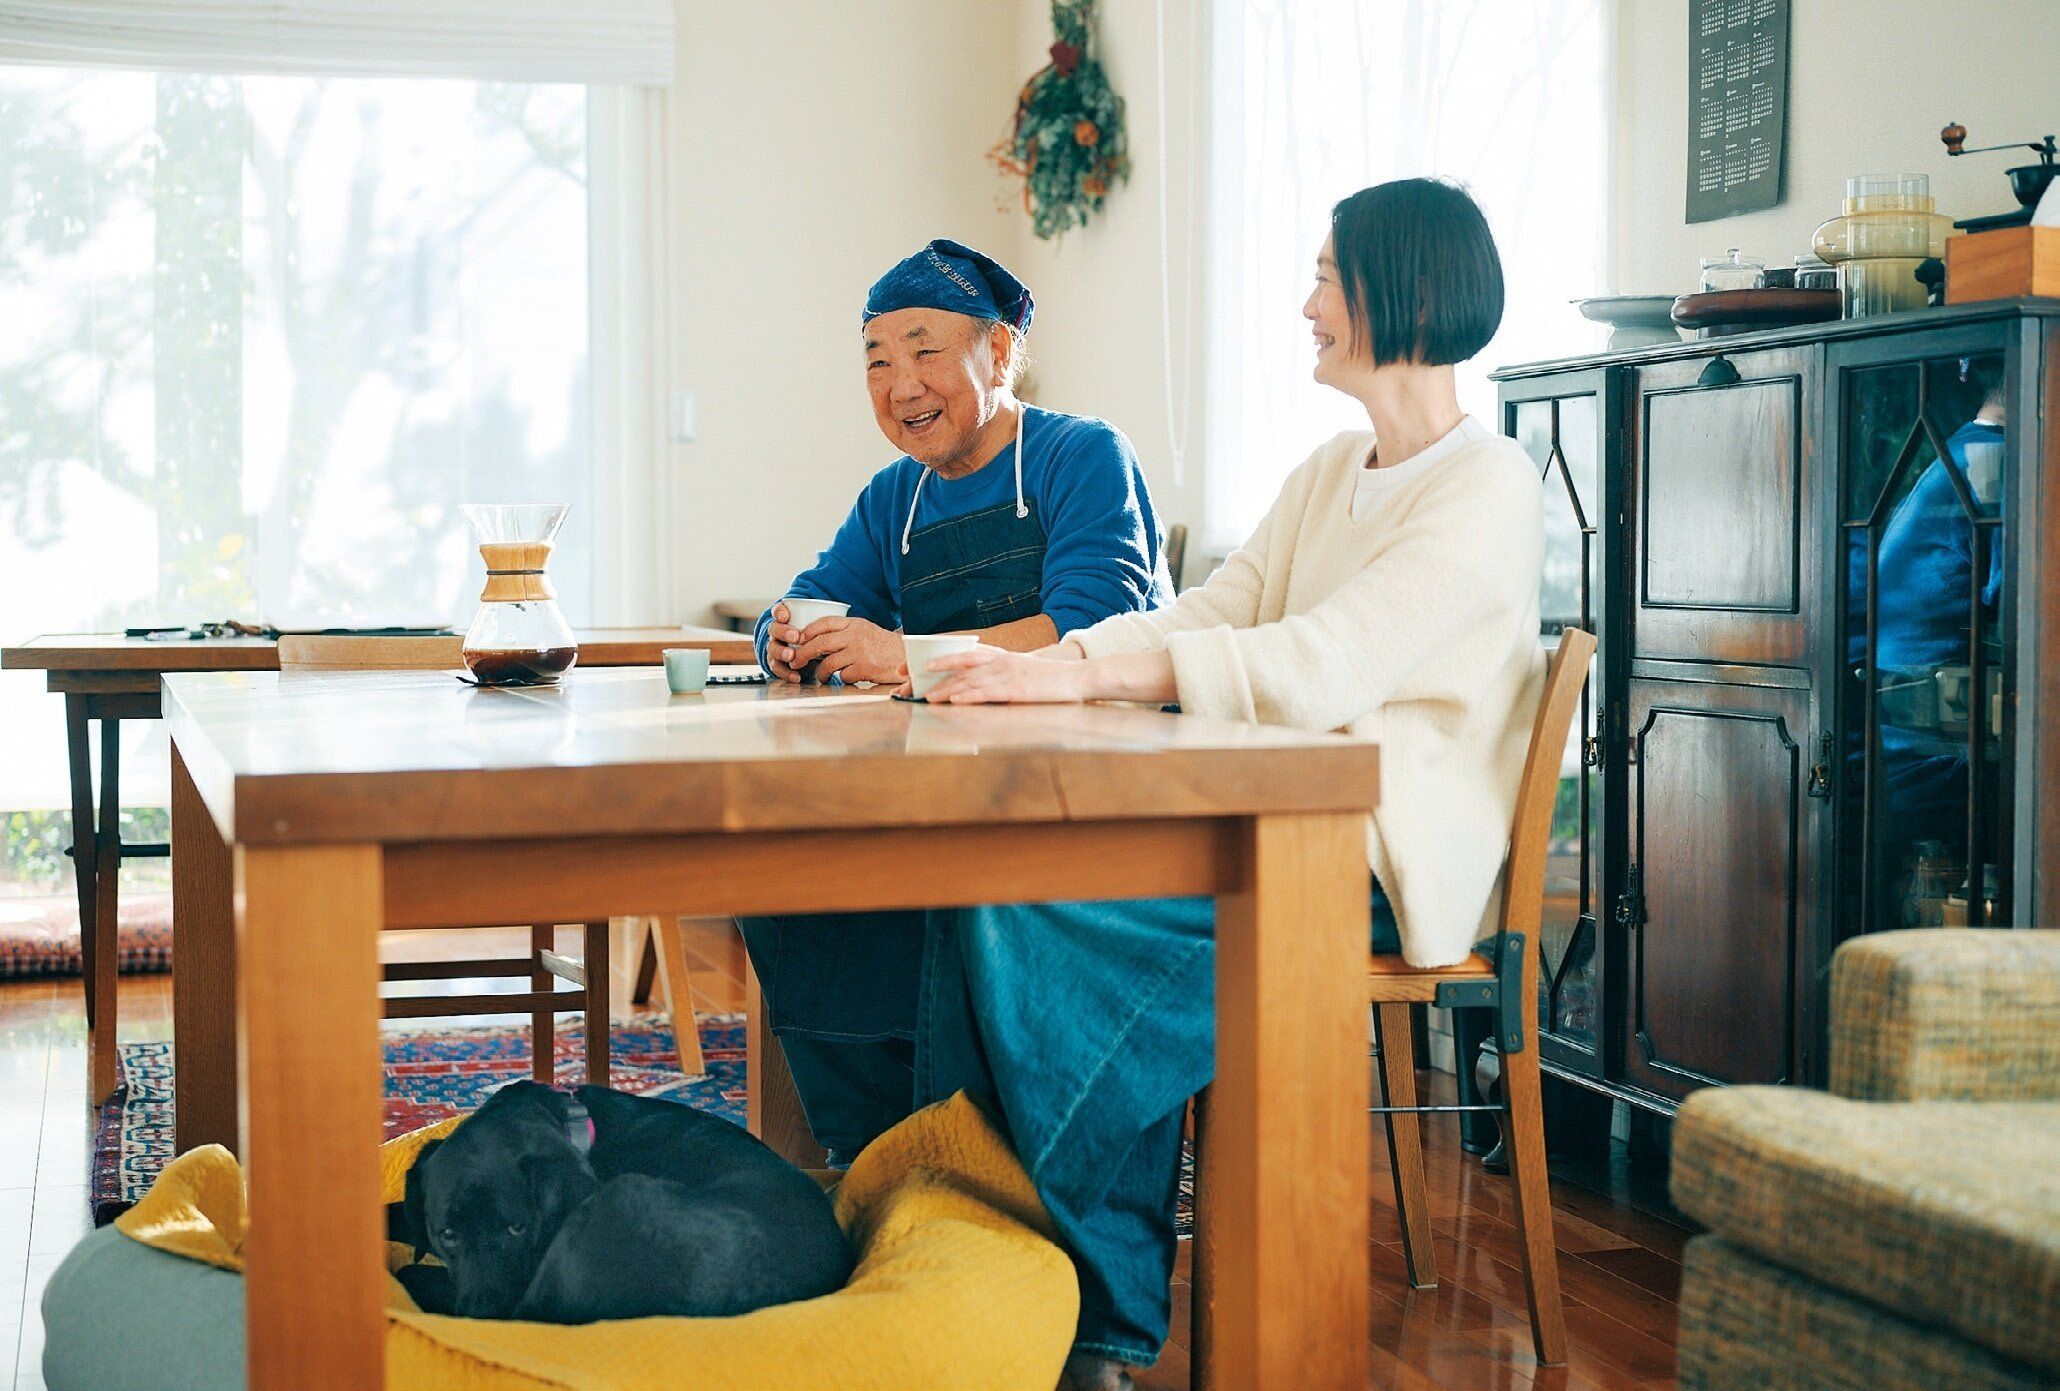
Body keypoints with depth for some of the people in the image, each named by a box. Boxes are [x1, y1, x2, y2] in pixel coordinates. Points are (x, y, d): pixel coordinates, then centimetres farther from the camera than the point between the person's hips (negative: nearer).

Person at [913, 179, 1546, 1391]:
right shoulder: (1330, 476, 21)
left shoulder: (1489, 487, -8)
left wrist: (1077, 677, -26)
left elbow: (1323, 665, -21)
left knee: (1032, 897, -25)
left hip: (1392, 865, -8)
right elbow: (1211, 614, 11)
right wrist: (1028, 662, -7)